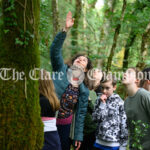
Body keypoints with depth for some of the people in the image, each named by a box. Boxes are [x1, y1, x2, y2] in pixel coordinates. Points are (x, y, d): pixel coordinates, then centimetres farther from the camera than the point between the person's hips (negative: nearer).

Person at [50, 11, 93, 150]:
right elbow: (55, 49, -13)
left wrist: (78, 137, 4)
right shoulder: (61, 70, 0)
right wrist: (65, 30, -24)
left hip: (64, 125, 2)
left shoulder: (84, 91, 3)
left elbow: (81, 114, 6)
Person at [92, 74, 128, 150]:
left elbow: (124, 124, -6)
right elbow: (95, 118, -1)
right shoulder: (99, 100, 6)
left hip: (114, 144, -4)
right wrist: (102, 104, -10)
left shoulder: (119, 102, -7)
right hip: (99, 142, 4)